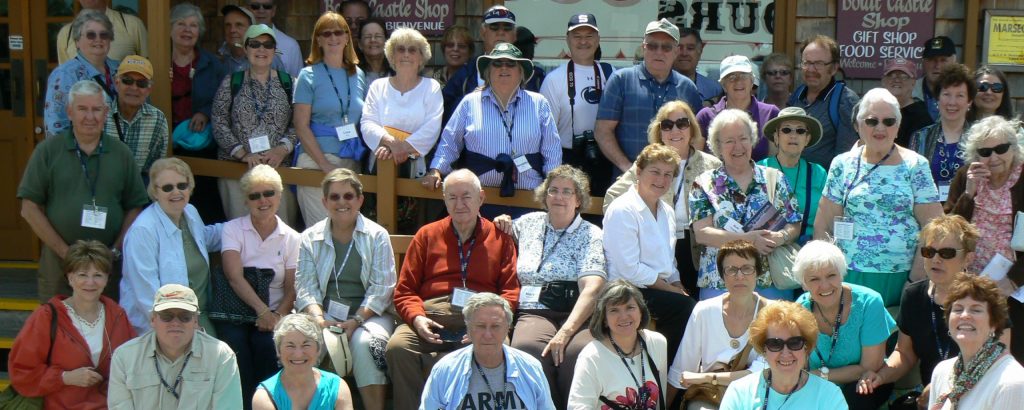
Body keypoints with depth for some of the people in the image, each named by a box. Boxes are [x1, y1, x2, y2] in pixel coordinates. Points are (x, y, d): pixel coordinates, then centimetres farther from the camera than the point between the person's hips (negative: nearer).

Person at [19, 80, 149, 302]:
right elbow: (29, 208, -1)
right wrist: (66, 252, -7)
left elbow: (135, 207, 8)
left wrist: (115, 251, -4)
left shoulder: (122, 154, 7)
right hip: (58, 262, -1)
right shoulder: (48, 151, 1)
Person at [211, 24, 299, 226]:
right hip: (236, 166, 0)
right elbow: (219, 124, 1)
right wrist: (242, 154, -9)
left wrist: (283, 148, -13)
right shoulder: (231, 82, 7)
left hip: (279, 165, 0)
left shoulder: (288, 83, 7)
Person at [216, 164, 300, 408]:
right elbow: (234, 277, -10)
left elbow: (292, 289, 5)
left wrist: (277, 315, -16)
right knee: (235, 343, -31)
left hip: (273, 314, 1)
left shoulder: (291, 238, 10)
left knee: (267, 343, -30)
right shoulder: (232, 229, 5)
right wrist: (262, 310, -22)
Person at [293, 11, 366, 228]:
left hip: (353, 161, 4)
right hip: (316, 161, -4)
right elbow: (301, 126, -5)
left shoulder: (358, 75, 13)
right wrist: (326, 165, -12)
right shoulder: (308, 76, 0)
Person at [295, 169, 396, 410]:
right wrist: (319, 319, -15)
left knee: (364, 342, -33)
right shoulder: (310, 238, 12)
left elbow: (381, 288, -2)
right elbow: (305, 287, 4)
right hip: (326, 314, 1)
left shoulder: (377, 236, 6)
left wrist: (356, 320, -15)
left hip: (369, 314, -1)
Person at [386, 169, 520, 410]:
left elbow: (511, 292, 11)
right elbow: (405, 291, 16)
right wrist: (417, 318, -6)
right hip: (431, 315, 1)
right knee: (397, 347, -30)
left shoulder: (500, 238, 18)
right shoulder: (427, 235, 21)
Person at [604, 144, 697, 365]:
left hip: (660, 288, 8)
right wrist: (672, 290, -14)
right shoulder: (622, 210, -12)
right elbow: (630, 270, -18)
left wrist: (679, 287, 1)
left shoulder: (667, 212, 15)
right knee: (686, 308, -24)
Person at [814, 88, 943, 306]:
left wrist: (917, 276, -7)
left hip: (899, 278, -1)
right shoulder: (842, 165, 7)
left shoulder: (916, 166, 4)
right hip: (850, 276, 1)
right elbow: (824, 226, 6)